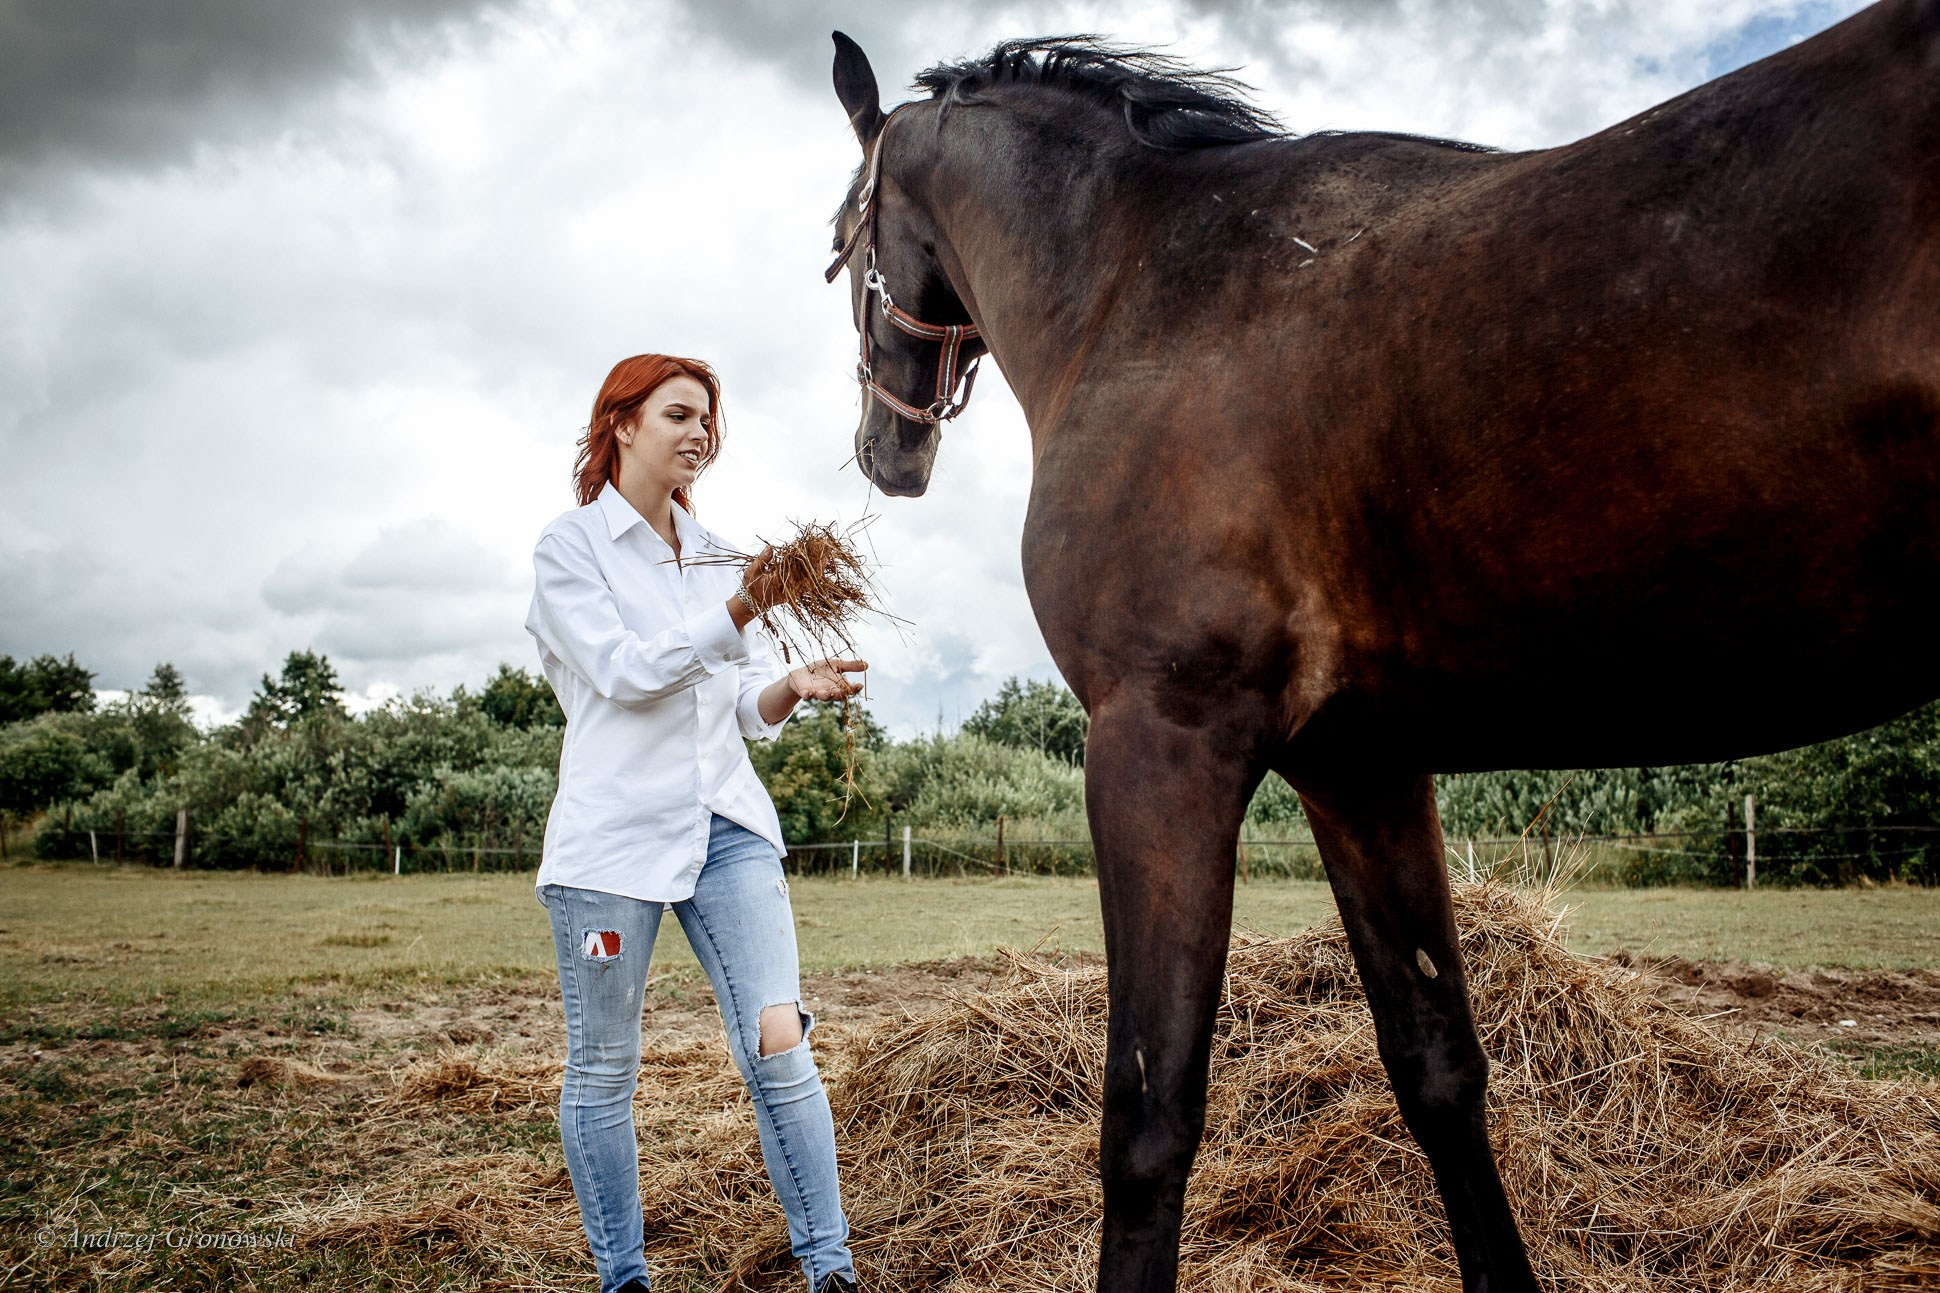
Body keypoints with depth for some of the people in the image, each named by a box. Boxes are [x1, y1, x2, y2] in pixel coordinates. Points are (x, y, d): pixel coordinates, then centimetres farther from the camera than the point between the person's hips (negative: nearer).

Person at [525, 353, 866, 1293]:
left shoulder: (713, 554, 17)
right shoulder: (569, 547, 2)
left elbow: (747, 708, 14)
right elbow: (624, 671, -12)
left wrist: (794, 686, -7)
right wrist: (738, 613, -22)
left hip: (727, 823, 4)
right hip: (613, 829, -4)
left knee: (780, 1047, -7)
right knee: (603, 1071, 5)